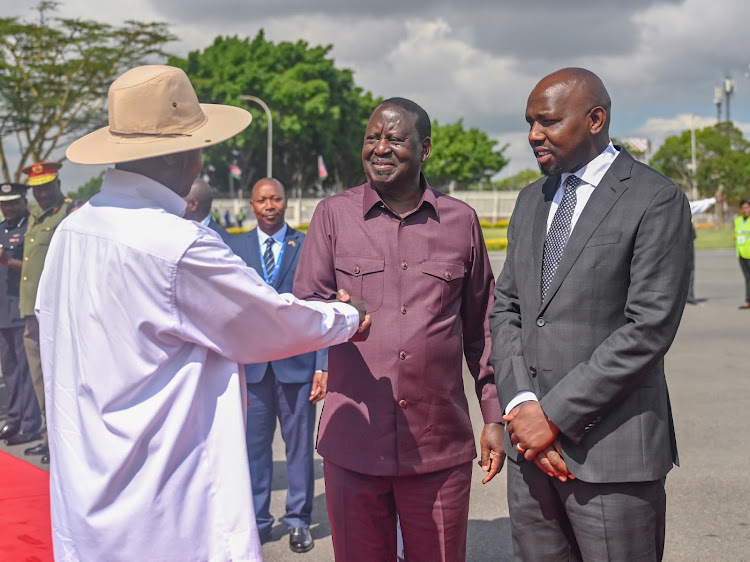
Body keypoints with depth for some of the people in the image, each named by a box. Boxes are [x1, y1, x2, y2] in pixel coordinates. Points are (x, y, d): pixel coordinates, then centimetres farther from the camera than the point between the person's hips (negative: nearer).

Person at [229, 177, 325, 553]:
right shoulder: (236, 248, 7)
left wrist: (323, 366, -6)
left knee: (300, 445, 6)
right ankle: (257, 520, 19)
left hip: (297, 362, -1)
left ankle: (298, 521, 18)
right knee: (254, 445, 7)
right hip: (251, 363, 1)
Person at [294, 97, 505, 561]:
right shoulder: (333, 215, 4)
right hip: (353, 444, 0)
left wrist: (495, 417, 9)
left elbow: (481, 328, 13)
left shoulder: (461, 221, 7)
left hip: (441, 446, 1)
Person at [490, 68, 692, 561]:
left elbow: (648, 329, -14)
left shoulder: (657, 201, -7)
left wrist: (554, 415, -14)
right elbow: (506, 307, 12)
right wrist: (522, 404, -4)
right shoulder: (532, 201, 15)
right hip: (531, 445, 6)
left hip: (609, 448, -5)